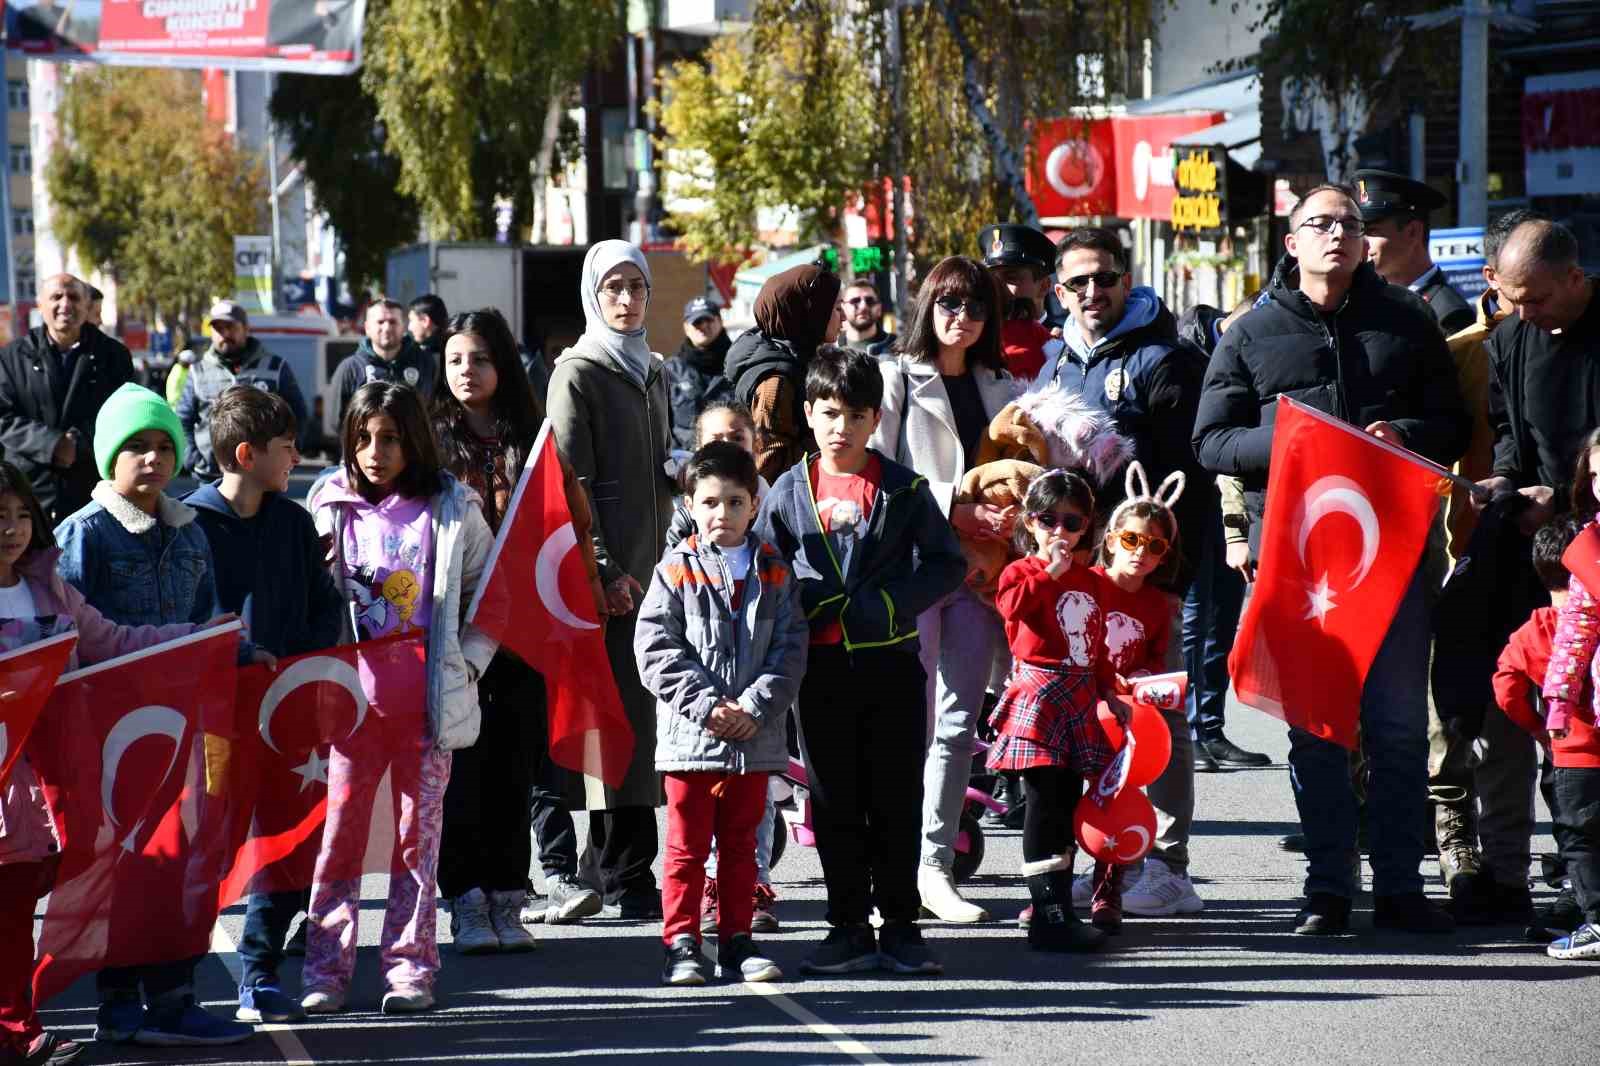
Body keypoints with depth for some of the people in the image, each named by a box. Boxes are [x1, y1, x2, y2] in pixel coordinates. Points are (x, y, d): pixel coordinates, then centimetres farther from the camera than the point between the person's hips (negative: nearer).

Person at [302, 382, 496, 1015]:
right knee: (340, 829, -2)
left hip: (429, 694, 0)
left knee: (418, 832, 3)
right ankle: (326, 971, 2)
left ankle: (410, 968, 8)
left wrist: (468, 660, 0)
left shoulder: (452, 510, 3)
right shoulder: (331, 506, 5)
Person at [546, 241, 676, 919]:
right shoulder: (578, 373, -4)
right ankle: (626, 877, -9)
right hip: (609, 573, -7)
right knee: (625, 716, -10)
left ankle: (604, 861, 16)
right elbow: (573, 482, -11)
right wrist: (604, 571, -17)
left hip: (654, 566, 7)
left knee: (640, 715, 8)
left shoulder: (652, 372, 18)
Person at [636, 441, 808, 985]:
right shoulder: (675, 572, -2)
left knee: (740, 844, 12)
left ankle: (737, 942, 18)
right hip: (689, 736, -2)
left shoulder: (774, 573, 6)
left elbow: (790, 649, 1)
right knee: (687, 846, 3)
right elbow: (656, 649, -7)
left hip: (755, 737, 2)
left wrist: (755, 707, -12)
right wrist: (705, 706, -15)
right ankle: (681, 944, 8)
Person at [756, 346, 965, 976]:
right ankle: (850, 929, 12)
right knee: (834, 802, 5)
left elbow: (948, 563, 1)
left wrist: (890, 602, -13)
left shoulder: (904, 490, 2)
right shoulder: (790, 492, 5)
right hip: (822, 669, 1)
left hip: (892, 663, -1)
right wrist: (804, 607, -9)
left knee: (896, 800, 3)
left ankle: (901, 927, 11)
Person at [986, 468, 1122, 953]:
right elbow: (1012, 605, -23)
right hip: (1038, 692, -7)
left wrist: (1109, 694, 18)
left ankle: (1057, 908, 15)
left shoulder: (1091, 581, 17)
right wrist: (1051, 572, -16)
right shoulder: (1021, 571, 0)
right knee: (1045, 803, -11)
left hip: (1079, 700, 7)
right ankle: (1049, 915, -11)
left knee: (1068, 804, 9)